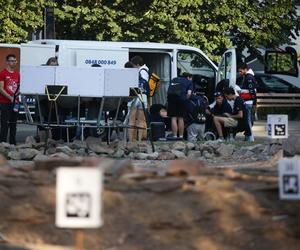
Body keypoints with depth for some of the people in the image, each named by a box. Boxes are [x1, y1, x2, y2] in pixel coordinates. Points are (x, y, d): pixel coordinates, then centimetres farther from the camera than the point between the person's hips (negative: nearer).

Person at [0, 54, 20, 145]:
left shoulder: (17, 74, 13)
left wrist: (18, 93, -2)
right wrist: (10, 98, -18)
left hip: (15, 103, 6)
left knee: (13, 124, 9)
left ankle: (13, 143, 15)